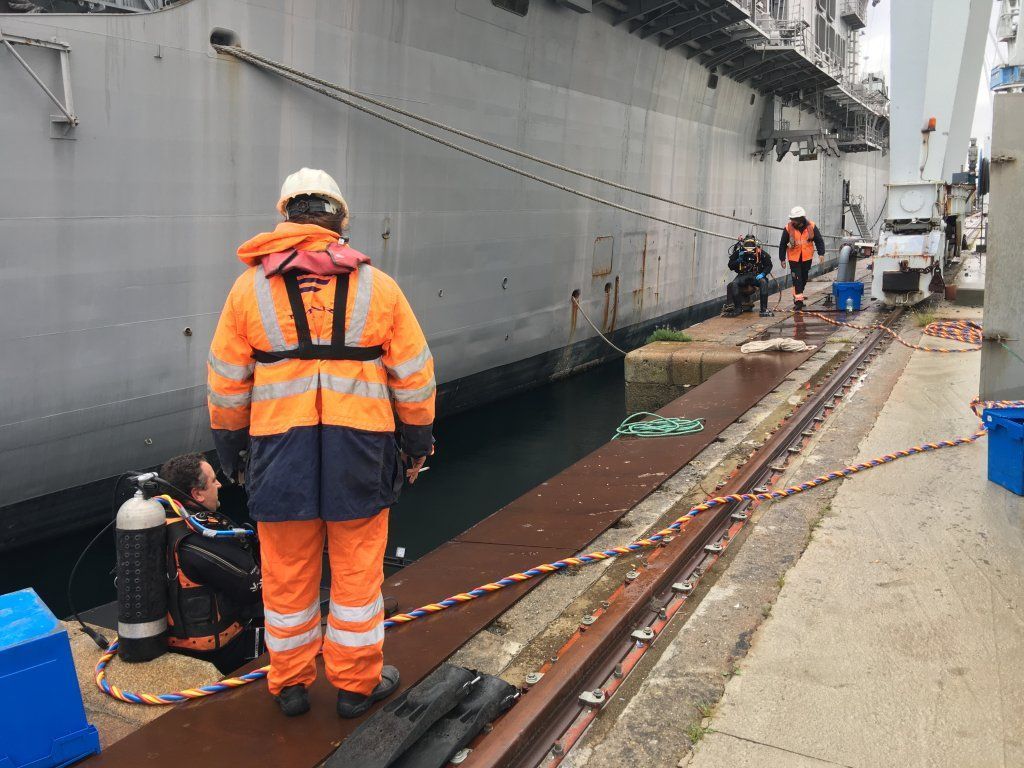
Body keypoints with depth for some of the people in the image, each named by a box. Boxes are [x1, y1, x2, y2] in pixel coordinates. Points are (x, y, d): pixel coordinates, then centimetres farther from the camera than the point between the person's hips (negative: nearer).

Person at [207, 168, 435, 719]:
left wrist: (230, 447, 16)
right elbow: (413, 374, 3)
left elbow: (226, 382, 5)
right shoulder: (377, 286, 2)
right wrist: (417, 440, 13)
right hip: (360, 447, 0)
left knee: (288, 573, 13)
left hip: (281, 447, 1)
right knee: (357, 570, 11)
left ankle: (291, 685, 28)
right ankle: (356, 684, 24)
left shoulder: (251, 287, 2)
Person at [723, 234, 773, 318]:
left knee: (764, 282, -31)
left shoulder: (760, 253, -1)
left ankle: (764, 309, -27)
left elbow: (769, 265, 5)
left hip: (756, 276, -1)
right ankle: (737, 308, -20)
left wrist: (763, 274, -12)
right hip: (743, 276, 1)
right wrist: (738, 260, -15)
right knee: (734, 284, -28)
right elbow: (731, 266, 2)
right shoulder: (739, 252, 2)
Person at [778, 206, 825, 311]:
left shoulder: (811, 226, -7)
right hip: (794, 258, -2)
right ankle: (798, 300, -7)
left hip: (807, 257, 2)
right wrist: (782, 259, 0)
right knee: (797, 278, -9)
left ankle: (797, 295, 34)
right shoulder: (788, 228, -10)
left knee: (804, 278, 14)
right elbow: (783, 244, -2)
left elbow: (819, 241, 3)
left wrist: (821, 253, -6)